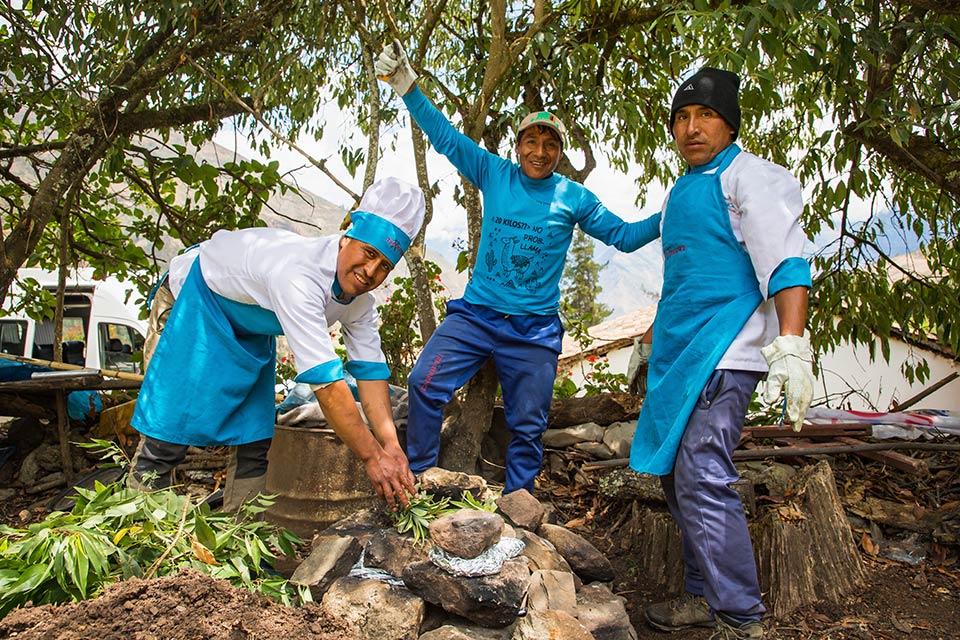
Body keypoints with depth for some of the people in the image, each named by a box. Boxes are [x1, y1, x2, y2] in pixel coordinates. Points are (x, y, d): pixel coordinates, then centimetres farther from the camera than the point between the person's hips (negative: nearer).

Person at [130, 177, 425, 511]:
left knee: (254, 442, 4)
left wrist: (391, 446, -26)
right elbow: (324, 379, -45)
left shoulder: (360, 298, -17)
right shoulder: (298, 274, -42)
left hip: (251, 327, 7)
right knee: (170, 430, -11)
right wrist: (371, 455, -41)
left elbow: (371, 370, -16)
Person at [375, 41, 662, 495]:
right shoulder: (495, 174, 4)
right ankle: (417, 480, 2)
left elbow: (624, 236, 6)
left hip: (534, 332, 0)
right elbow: (446, 137, 3)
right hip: (474, 315, 1)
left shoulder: (574, 198, 2)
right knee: (425, 383, -15)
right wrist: (408, 87, -4)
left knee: (527, 426, 5)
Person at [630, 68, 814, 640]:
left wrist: (791, 344, -29)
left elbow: (785, 262, -17)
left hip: (723, 354, -9)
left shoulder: (749, 176, -5)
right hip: (681, 355, 9)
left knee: (702, 480, -14)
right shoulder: (683, 190, 20)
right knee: (677, 477, 11)